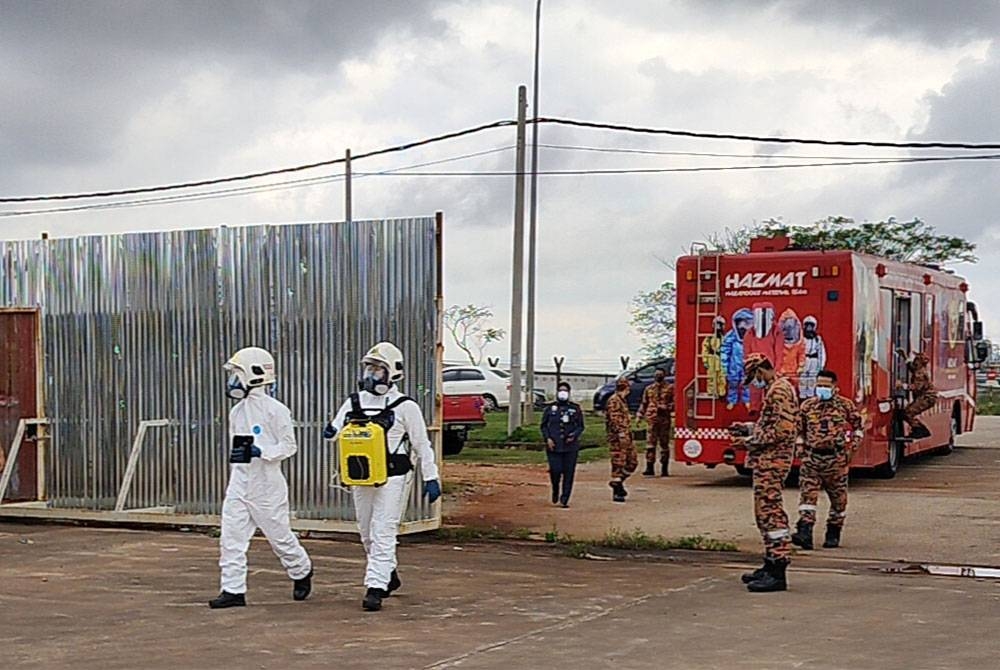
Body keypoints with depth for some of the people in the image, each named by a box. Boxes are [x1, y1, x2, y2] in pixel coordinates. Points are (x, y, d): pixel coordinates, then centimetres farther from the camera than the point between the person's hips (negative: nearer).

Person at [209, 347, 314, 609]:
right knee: (231, 537, -3)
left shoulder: (275, 410, -12)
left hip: (267, 484, -6)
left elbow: (289, 446, -12)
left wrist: (259, 452, -24)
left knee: (279, 534, 7)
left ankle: (301, 573, 31)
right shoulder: (236, 412, 9)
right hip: (239, 483, 6)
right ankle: (233, 590, -1)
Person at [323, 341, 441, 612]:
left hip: (392, 478, -6)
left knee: (383, 533, -11)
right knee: (367, 534, 15)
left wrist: (431, 478, -4)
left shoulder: (405, 406, -5)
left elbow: (422, 444, -2)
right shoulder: (354, 402, 7)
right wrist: (331, 433, -13)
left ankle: (376, 588, -11)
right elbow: (337, 432, 11)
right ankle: (389, 576, 36)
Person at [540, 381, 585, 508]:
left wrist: (574, 436, -8)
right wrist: (548, 438, -4)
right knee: (555, 471, -9)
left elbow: (580, 426, 10)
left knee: (568, 473, -2)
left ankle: (564, 500, 6)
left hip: (571, 446, 0)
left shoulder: (576, 409, 8)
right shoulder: (550, 409, 8)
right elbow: (544, 426, 12)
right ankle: (555, 491, 22)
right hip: (554, 446, 0)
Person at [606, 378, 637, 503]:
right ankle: (616, 492, -3)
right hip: (618, 438, -10)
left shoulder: (622, 400, 18)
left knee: (633, 462, 12)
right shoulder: (614, 401, -14)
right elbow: (613, 420, -22)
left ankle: (617, 482, 23)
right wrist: (620, 433, -26)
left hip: (626, 437, 10)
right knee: (618, 464, -6)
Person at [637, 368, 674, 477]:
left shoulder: (670, 388, 4)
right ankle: (650, 469, -4)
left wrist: (665, 408, -15)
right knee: (650, 444, -4)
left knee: (664, 444, 3)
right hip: (651, 420, 2)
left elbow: (674, 402, 0)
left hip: (664, 420, -2)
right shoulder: (649, 389, 14)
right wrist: (640, 416, 9)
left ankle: (664, 469, 9)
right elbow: (643, 404, 16)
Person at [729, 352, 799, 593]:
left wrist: (753, 440, -15)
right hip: (769, 461, 11)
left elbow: (783, 429, -23)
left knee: (770, 511, -11)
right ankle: (771, 565, 23)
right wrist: (748, 428, 19)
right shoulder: (775, 390, 19)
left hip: (772, 462, -11)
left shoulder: (779, 391, -14)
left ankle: (777, 574, -12)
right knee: (766, 512, 16)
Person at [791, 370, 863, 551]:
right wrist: (800, 448, 12)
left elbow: (858, 426, 11)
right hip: (811, 457, 1)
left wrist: (852, 446, 2)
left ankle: (833, 533, 21)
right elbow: (799, 430, 20)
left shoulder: (846, 405, 2)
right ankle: (805, 532, -19)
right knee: (807, 493, -12)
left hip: (836, 459, -1)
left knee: (838, 496, 8)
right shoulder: (807, 406, 8)